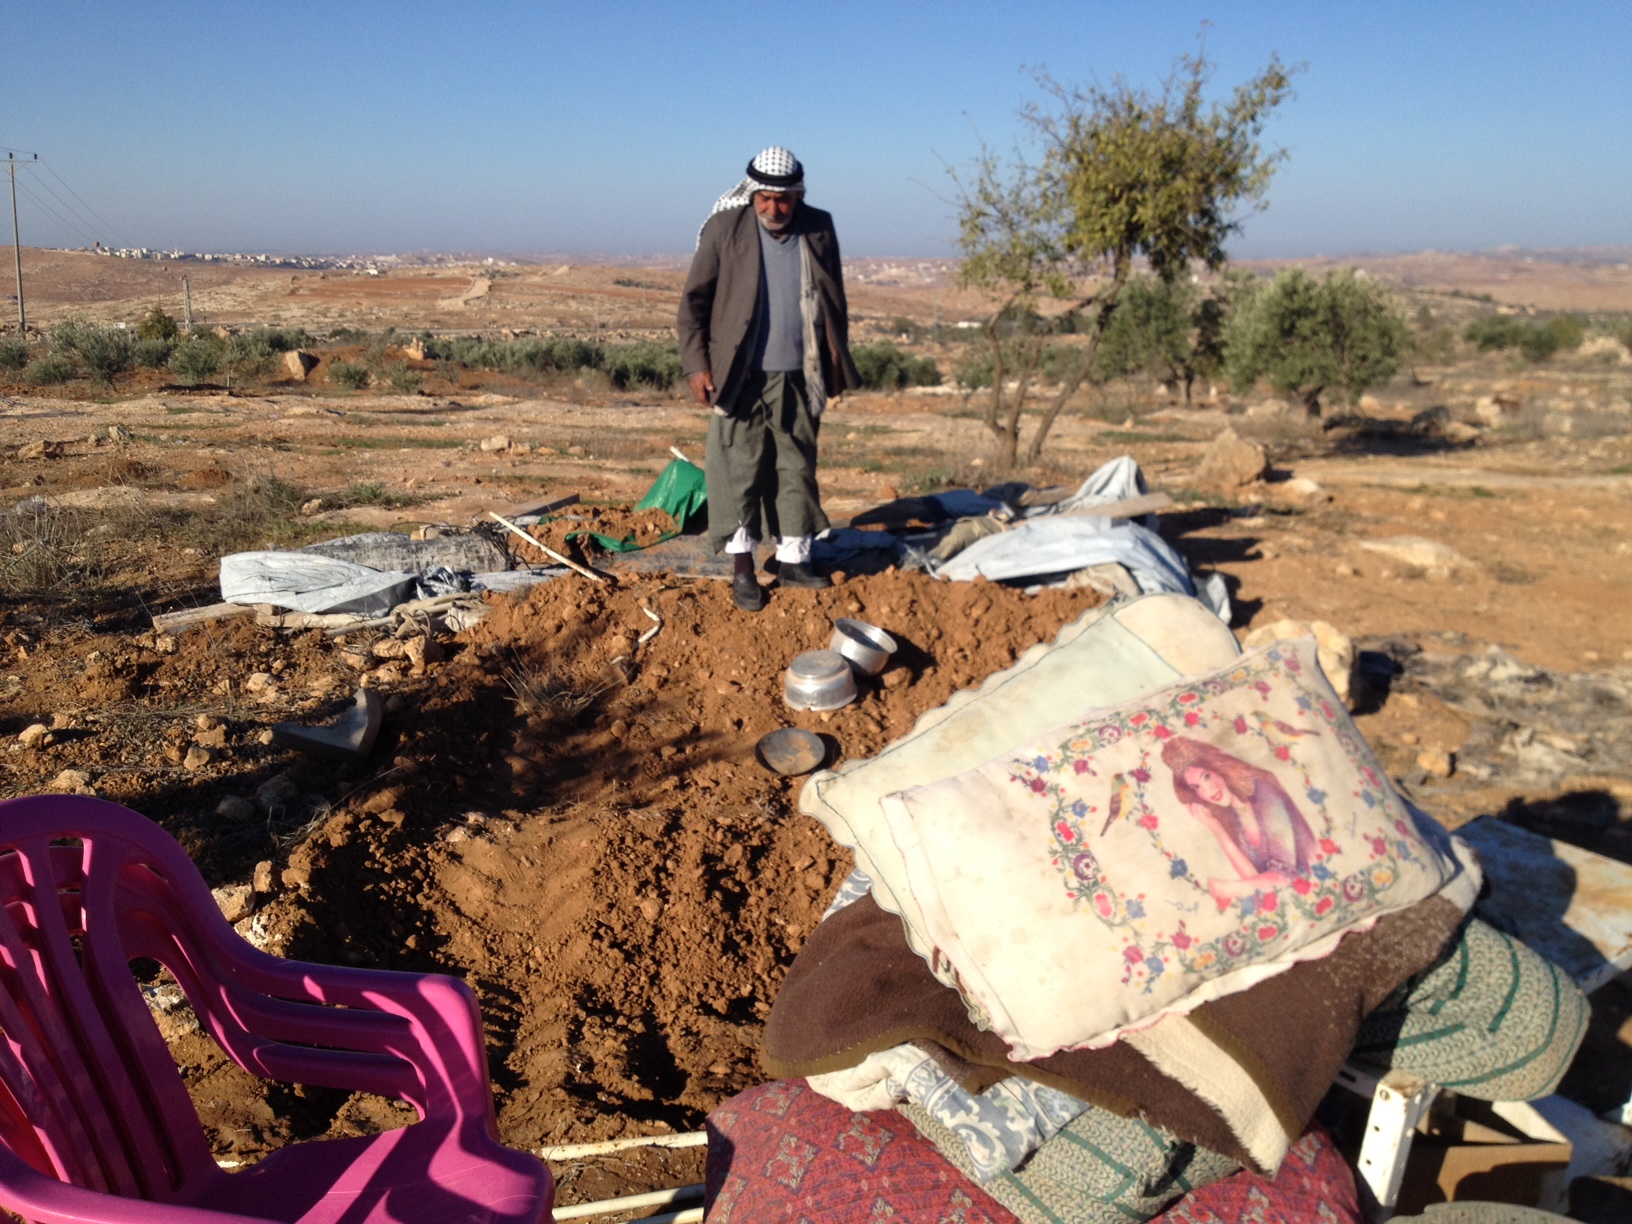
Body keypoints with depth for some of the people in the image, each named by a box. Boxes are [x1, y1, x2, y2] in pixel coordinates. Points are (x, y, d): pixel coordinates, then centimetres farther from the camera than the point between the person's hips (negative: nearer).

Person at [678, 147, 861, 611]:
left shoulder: (819, 230, 4)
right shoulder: (725, 228, -4)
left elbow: (834, 303, 13)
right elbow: (694, 300, -2)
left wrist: (837, 368, 11)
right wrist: (696, 364, -8)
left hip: (798, 377, 3)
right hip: (742, 376, -3)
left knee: (798, 468, 8)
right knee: (740, 467, 1)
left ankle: (793, 559, 21)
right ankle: (742, 569, 10)